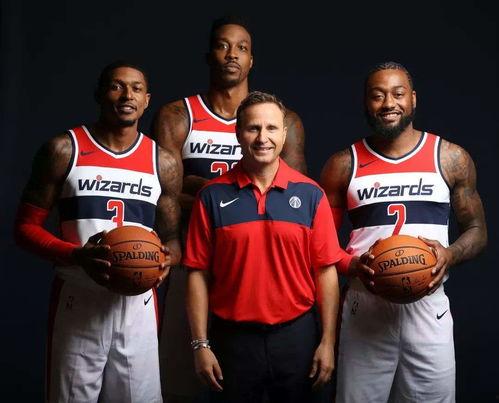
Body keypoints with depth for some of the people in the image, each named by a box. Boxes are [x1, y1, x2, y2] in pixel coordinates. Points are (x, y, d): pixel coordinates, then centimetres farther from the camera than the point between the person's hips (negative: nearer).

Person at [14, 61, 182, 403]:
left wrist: (167, 259, -11)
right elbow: (26, 226, -2)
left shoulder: (164, 163, 6)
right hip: (77, 301, -2)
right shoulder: (64, 150, -2)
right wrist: (77, 256, -20)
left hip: (137, 303, 2)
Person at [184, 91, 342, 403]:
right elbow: (199, 272, -2)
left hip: (296, 334, 1)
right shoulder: (213, 195, -2)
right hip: (232, 337, 0)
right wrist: (201, 344, -5)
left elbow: (326, 270, -1)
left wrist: (328, 341, -4)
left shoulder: (310, 194, 0)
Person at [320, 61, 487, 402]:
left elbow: (477, 230, 10)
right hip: (366, 307, 0)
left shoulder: (451, 159, 4)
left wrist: (451, 255, -12)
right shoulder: (344, 165, 3)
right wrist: (352, 265, -14)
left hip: (428, 307, 0)